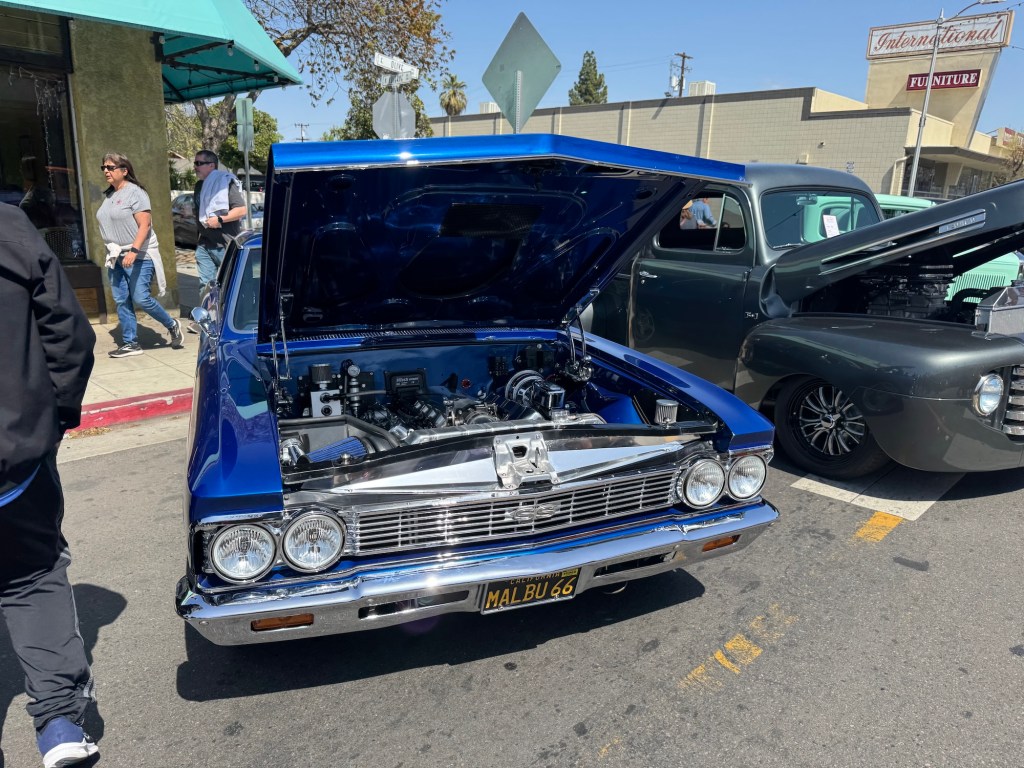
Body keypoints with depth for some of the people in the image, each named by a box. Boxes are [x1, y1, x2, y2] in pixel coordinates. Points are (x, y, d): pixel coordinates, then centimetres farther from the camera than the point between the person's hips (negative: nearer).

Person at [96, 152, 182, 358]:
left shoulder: (135, 192, -9)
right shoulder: (108, 195, 15)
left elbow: (145, 225, -17)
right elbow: (109, 226, 21)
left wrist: (133, 251, -26)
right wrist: (112, 251, 14)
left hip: (138, 256, -8)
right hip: (116, 256, 8)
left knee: (141, 298, -12)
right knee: (121, 301, 5)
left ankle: (172, 326, 10)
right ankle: (130, 343, 11)